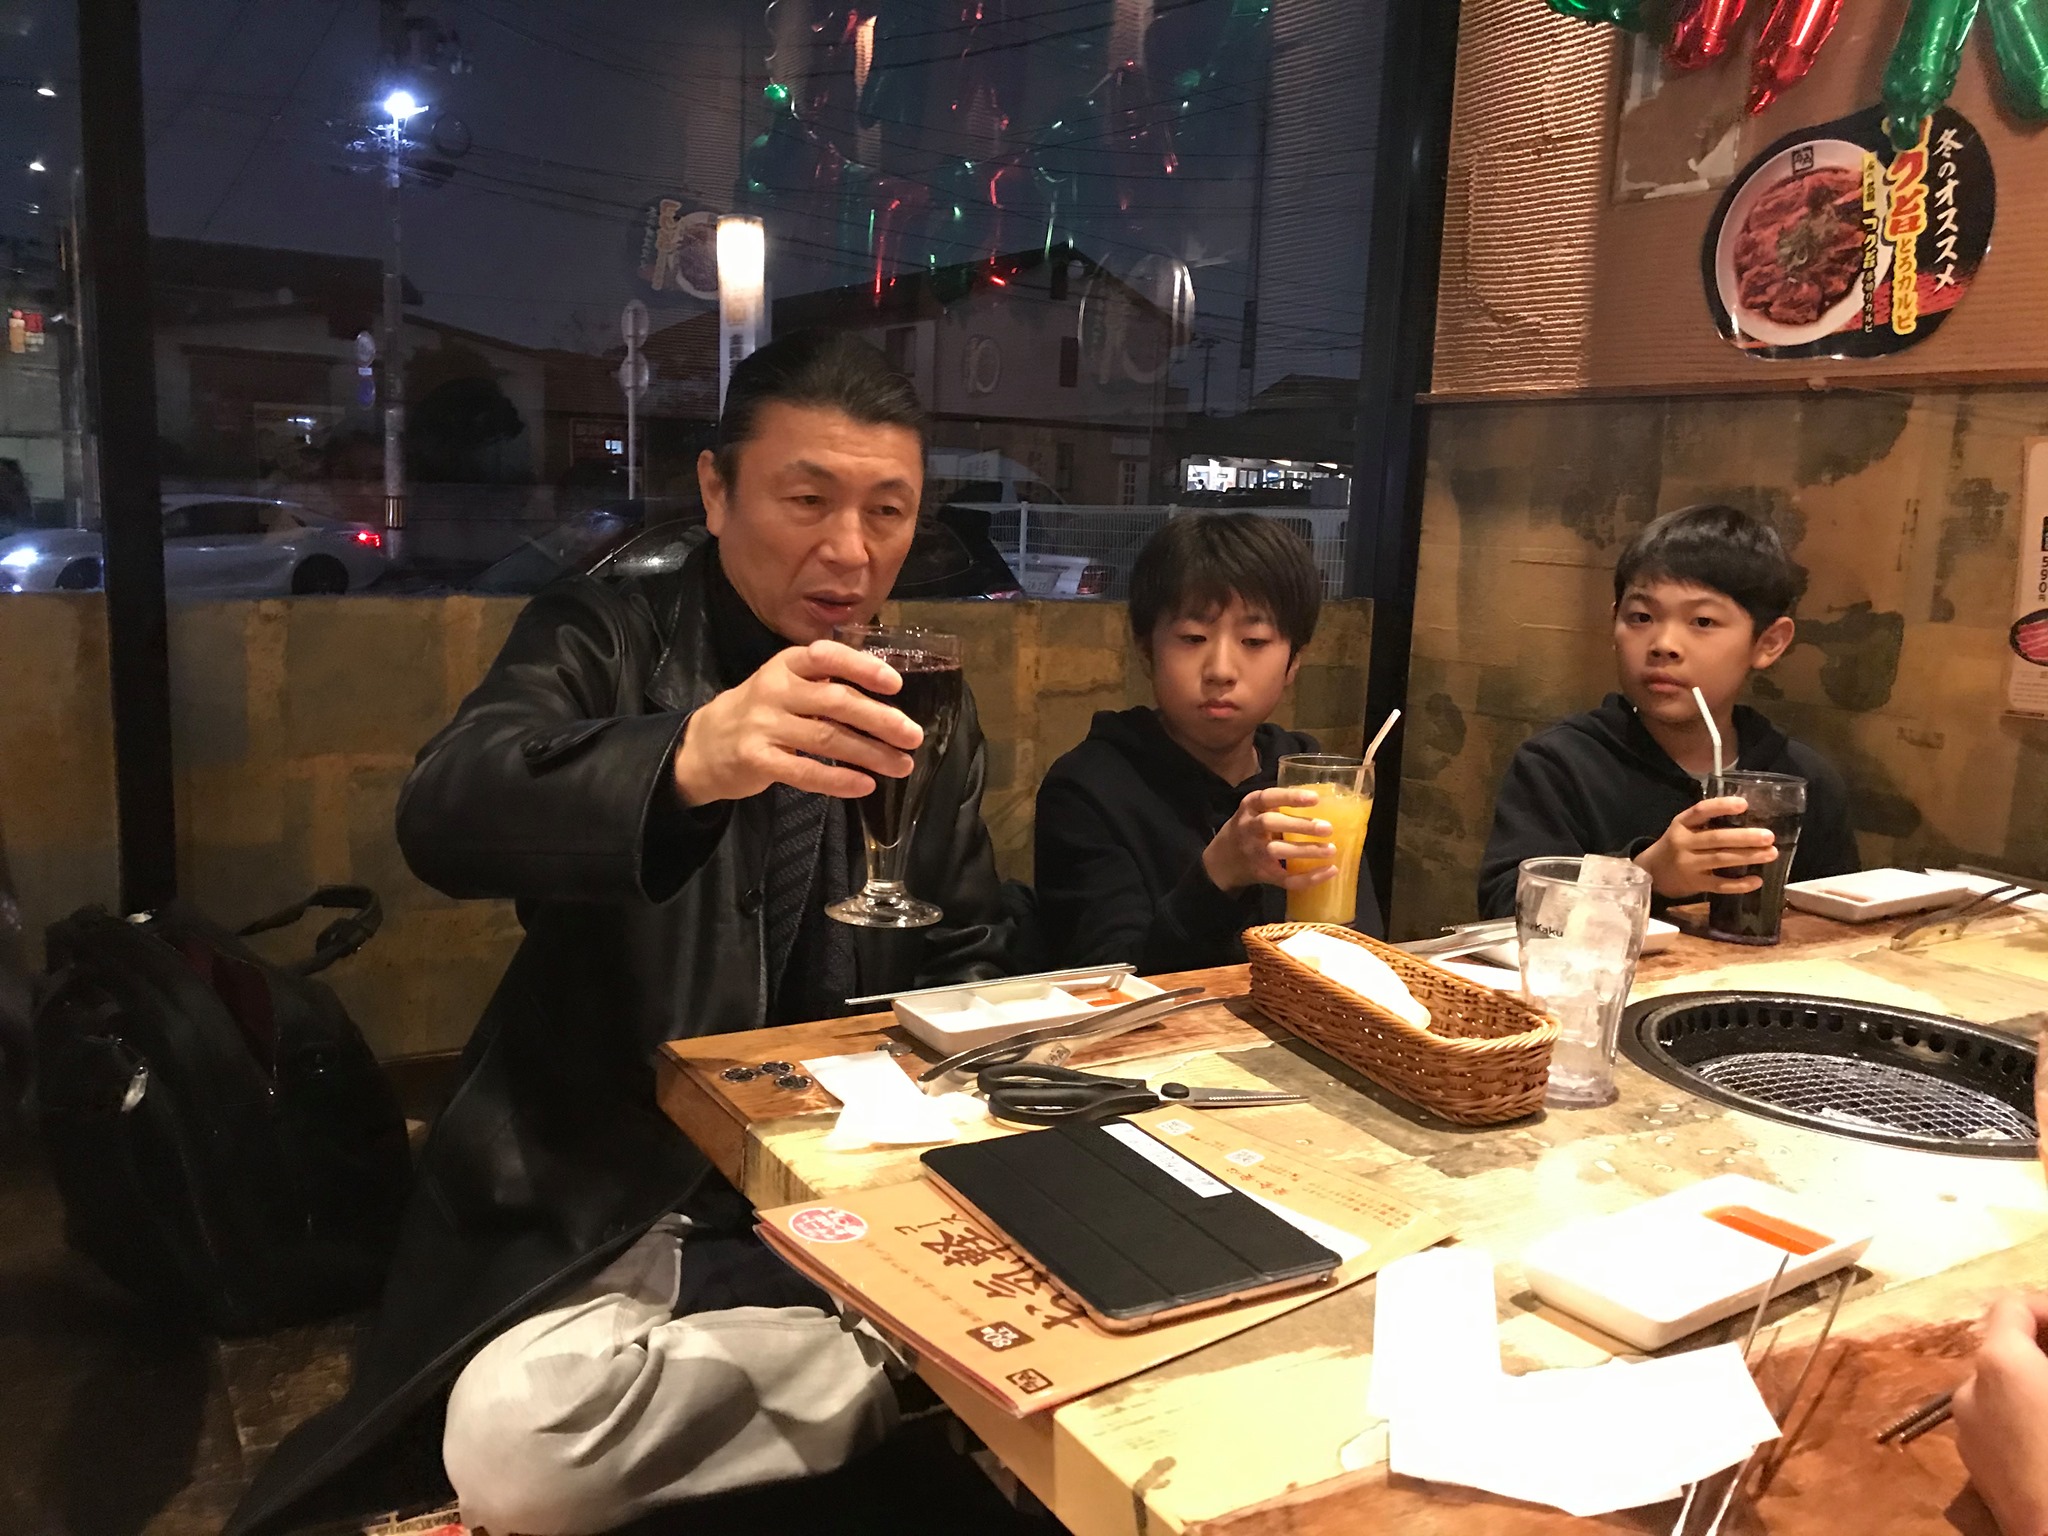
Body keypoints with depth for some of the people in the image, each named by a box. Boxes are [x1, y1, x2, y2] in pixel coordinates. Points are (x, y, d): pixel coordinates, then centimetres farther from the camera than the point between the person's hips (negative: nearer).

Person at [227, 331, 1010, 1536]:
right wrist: (686, 756, -45)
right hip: (600, 1213, -2)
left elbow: (970, 964, 16)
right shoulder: (601, 641, -4)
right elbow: (445, 816, -25)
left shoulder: (924, 715, 6)